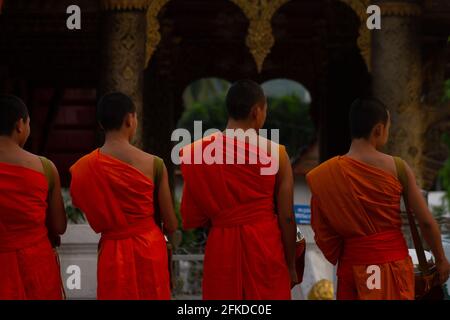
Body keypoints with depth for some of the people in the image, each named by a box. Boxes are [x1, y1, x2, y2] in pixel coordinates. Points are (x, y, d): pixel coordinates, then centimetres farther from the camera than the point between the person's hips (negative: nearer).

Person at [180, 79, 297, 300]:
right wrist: (291, 265, 6)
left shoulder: (199, 152, -2)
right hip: (266, 248, -1)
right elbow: (286, 217, -4)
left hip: (221, 247, 2)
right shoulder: (275, 153, -6)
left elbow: (192, 217, 1)